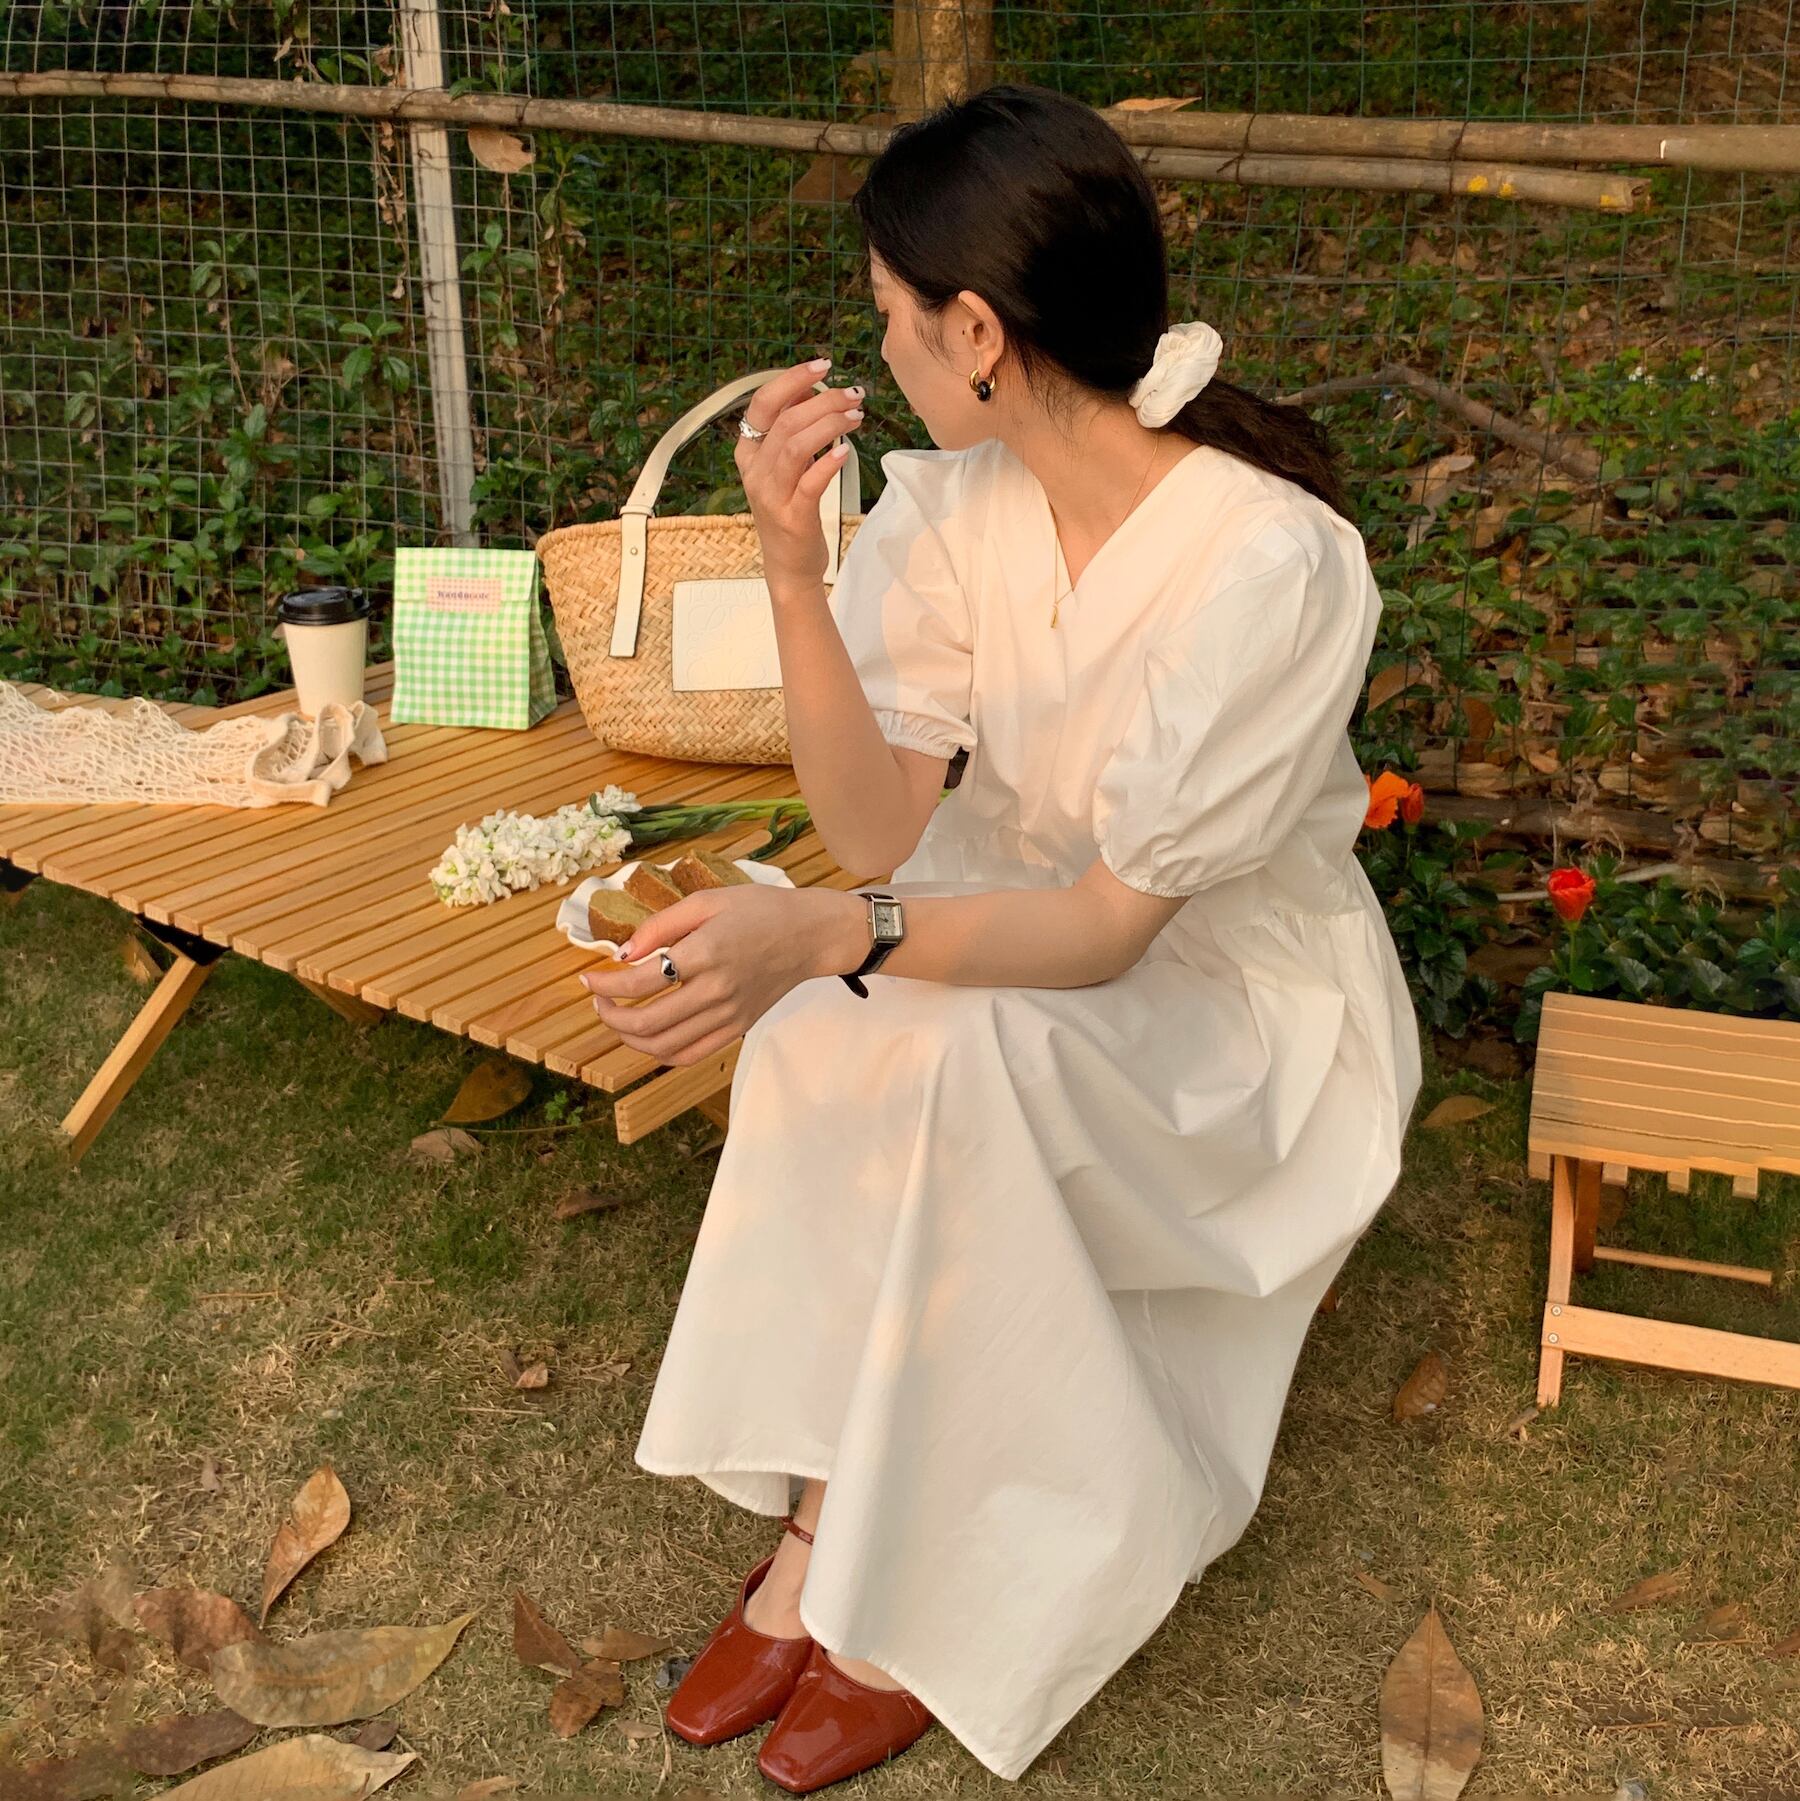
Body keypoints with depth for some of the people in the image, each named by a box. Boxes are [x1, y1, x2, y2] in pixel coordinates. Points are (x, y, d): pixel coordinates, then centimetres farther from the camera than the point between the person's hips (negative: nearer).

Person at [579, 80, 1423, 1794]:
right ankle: (829, 1529, -10)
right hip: (1027, 923, 5)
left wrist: (828, 934, -42)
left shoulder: (1276, 560, -27)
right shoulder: (955, 501, -9)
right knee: (830, 1030, -25)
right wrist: (792, 563, -25)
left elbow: (1113, 925, -27)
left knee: (943, 1056, -31)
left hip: (1235, 998, -5)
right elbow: (883, 830, -13)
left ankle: (917, 1583, -10)